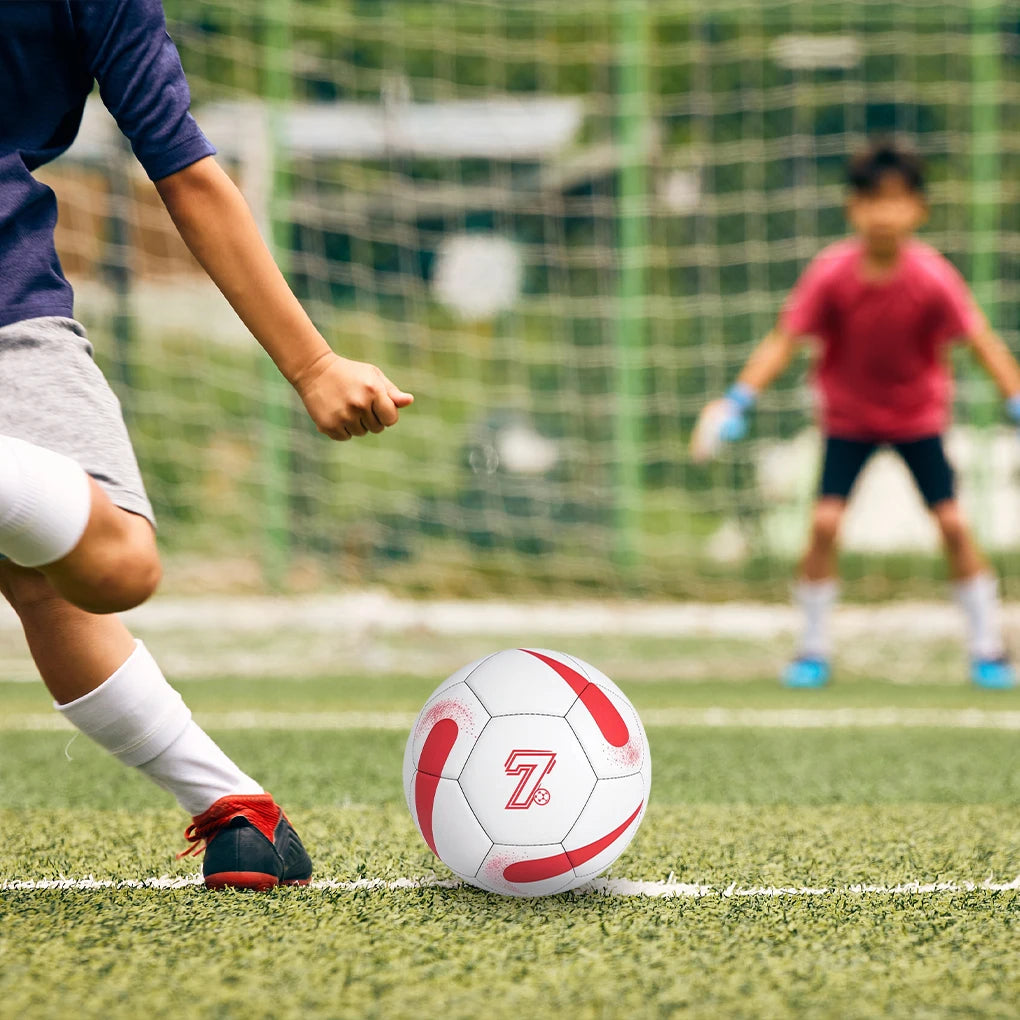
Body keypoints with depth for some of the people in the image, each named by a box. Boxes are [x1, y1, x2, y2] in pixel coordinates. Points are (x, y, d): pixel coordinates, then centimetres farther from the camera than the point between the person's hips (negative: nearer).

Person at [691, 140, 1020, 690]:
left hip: (918, 412, 0)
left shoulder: (932, 277, -23)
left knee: (952, 522, -8)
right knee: (825, 520, -13)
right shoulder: (831, 273, -22)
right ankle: (813, 649, 3)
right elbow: (784, 339, -19)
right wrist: (737, 401, -30)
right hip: (848, 413, 0)